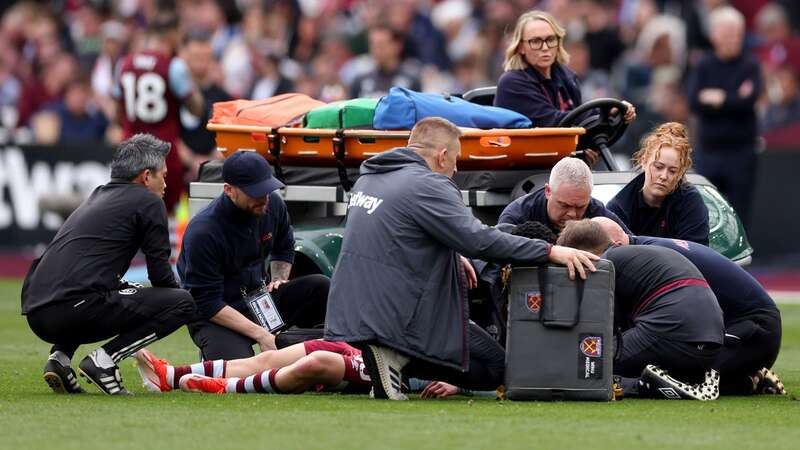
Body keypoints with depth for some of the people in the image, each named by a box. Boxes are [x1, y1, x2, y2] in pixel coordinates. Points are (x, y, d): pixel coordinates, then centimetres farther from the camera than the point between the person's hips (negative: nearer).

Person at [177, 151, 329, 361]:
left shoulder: (272, 204, -3)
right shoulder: (203, 232, -25)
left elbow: (284, 248, 22)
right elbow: (208, 304, -23)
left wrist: (279, 279, 3)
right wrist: (260, 334, -27)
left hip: (258, 298, 7)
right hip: (214, 318, -7)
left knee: (322, 288, -15)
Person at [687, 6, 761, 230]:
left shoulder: (750, 66, 2)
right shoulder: (703, 67, 7)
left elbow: (749, 100, -13)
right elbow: (695, 102, -7)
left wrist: (717, 99, -6)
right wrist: (733, 100, -12)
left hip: (741, 150, -2)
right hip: (708, 150, 2)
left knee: (739, 217, -1)